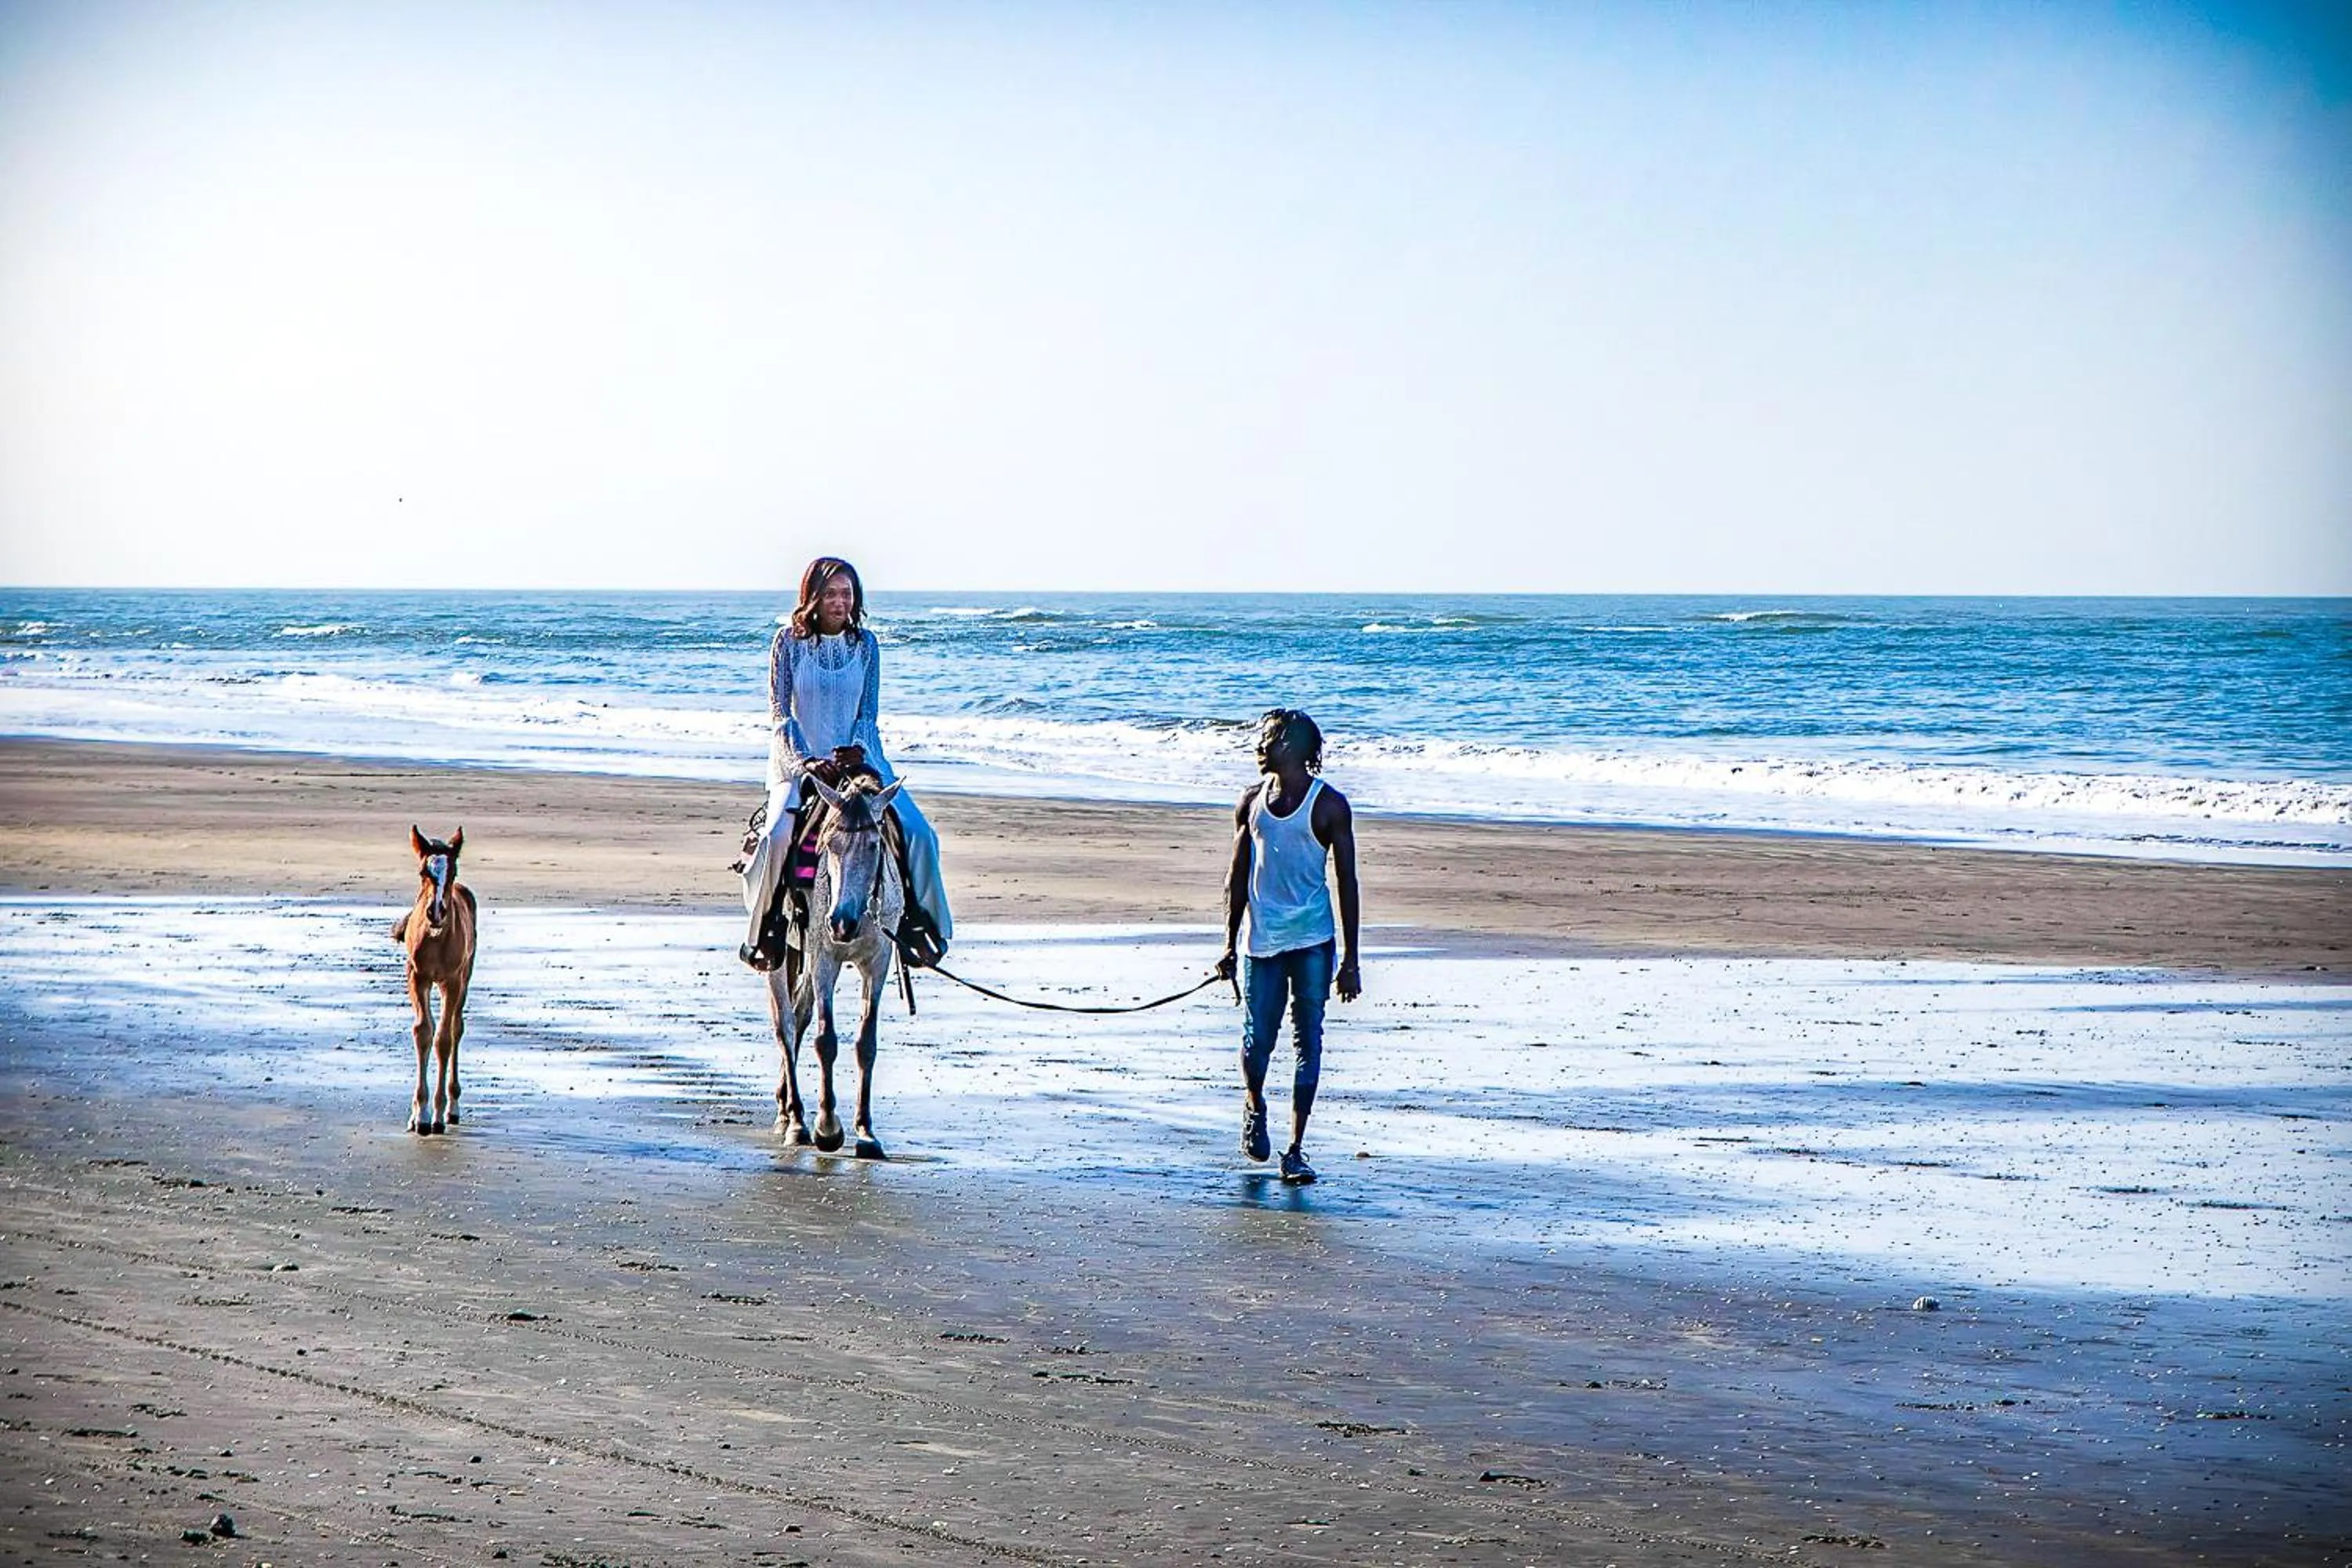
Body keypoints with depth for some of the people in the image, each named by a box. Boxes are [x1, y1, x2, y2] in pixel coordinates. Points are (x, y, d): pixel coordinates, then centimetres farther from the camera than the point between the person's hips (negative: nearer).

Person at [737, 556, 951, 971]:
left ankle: (918, 919, 5)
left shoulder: (865, 643, 5)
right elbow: (779, 711, -5)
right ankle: (764, 929, -11)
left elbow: (868, 710, 6)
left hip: (856, 757, 3)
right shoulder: (788, 641, -2)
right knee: (778, 834, -30)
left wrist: (857, 750, -14)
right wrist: (806, 762, -19)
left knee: (916, 831, -16)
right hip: (799, 759, -3)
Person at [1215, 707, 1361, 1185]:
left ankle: (1295, 1151, 4)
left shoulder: (1329, 805, -3)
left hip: (1313, 940, -3)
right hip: (1262, 939, 3)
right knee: (1256, 1040, 2)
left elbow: (1347, 883, -2)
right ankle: (1254, 1106, 34)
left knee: (1307, 1041, -2)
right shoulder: (1252, 800, 8)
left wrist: (1350, 961, -4)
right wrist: (1230, 944, 12)